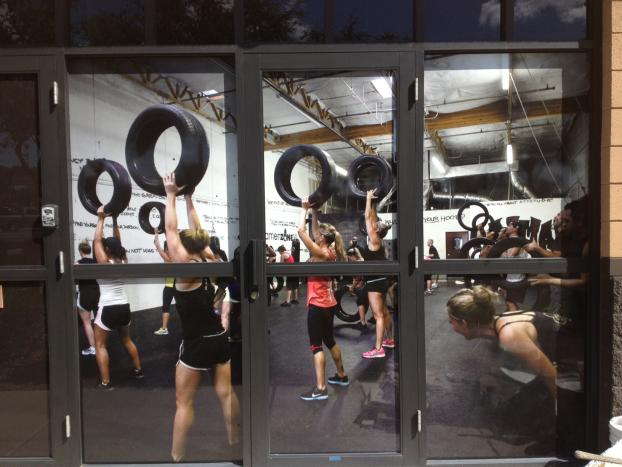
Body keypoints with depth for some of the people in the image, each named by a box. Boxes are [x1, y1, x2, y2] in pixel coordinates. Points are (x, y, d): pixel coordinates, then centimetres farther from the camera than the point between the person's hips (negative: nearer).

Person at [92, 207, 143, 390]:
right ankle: (138, 370, 32)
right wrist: (114, 220, 12)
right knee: (126, 339, 26)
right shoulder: (123, 262, 3)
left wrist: (101, 219, -5)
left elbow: (97, 240, -8)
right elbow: (117, 241, 13)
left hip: (108, 310, -6)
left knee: (100, 345, 5)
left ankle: (105, 383, 1)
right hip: (124, 308, 6)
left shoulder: (104, 263, -12)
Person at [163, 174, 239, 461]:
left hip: (196, 344, -7)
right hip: (219, 338, 7)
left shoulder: (185, 266, -14)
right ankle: (234, 443, 27)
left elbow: (170, 229, -10)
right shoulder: (210, 261, 2)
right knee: (226, 393, 15)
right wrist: (188, 199, 16)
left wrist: (171, 195, -3)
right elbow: (197, 231, 12)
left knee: (184, 403, 5)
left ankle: (177, 457, 13)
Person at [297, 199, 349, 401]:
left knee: (316, 346, -4)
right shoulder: (329, 252, 6)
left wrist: (304, 210, -9)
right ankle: (341, 376, 34)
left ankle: (320, 389, -2)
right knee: (329, 340, 22)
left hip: (318, 305, -9)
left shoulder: (321, 253, -18)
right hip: (329, 304, 9)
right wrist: (313, 212, 17)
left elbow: (301, 231, -19)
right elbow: (316, 229, 19)